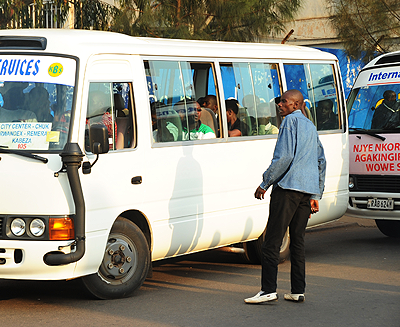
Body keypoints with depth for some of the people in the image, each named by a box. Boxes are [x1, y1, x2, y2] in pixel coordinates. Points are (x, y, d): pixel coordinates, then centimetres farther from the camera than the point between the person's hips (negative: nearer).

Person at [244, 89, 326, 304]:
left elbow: (283, 157, -14)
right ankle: (298, 291, 10)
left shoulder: (291, 121, -5)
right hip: (308, 190, 9)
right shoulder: (310, 126, 22)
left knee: (272, 241, -7)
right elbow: (321, 161, 23)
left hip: (288, 187, -9)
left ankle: (268, 290, -11)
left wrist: (264, 184, -8)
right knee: (298, 241, 11)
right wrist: (316, 195, 25)